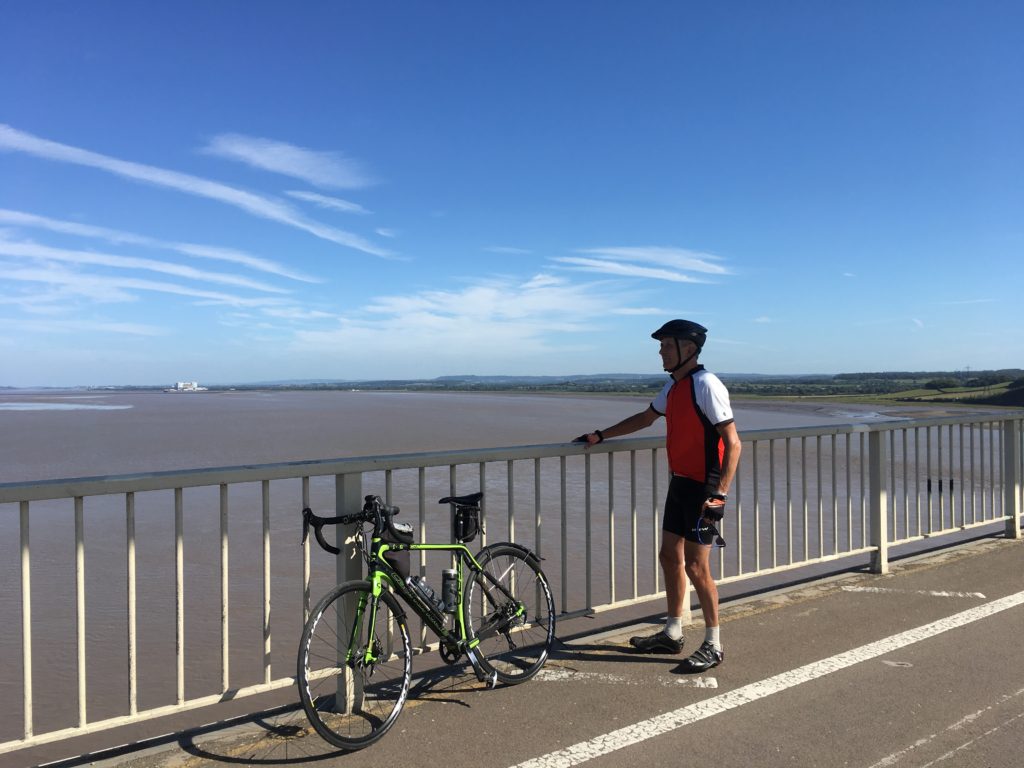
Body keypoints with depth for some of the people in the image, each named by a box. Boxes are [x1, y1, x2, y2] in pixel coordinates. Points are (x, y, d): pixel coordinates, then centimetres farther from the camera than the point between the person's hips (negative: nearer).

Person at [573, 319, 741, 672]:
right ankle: (672, 633, 29)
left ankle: (713, 645, 12)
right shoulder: (673, 385, 11)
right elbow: (646, 418, 26)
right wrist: (600, 436, 25)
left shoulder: (706, 385, -17)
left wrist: (720, 494, -25)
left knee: (695, 566, -4)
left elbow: (732, 443, -20)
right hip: (680, 483, 9)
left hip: (702, 487, -9)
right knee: (669, 556, 14)